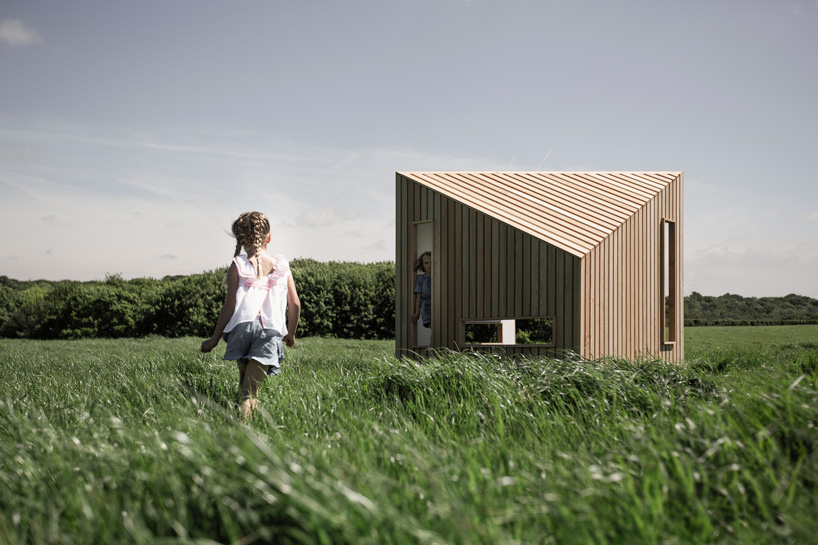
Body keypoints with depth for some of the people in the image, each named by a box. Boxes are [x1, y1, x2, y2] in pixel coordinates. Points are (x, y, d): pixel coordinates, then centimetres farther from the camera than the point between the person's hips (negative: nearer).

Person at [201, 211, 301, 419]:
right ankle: (248, 404, -30)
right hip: (271, 332, 0)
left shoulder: (237, 266, 7)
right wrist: (291, 334, 28)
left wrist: (214, 339, 9)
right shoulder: (282, 266, 13)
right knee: (252, 386, -6)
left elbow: (230, 305, 1)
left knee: (244, 382, 22)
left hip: (242, 325, 0)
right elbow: (295, 304, 12)